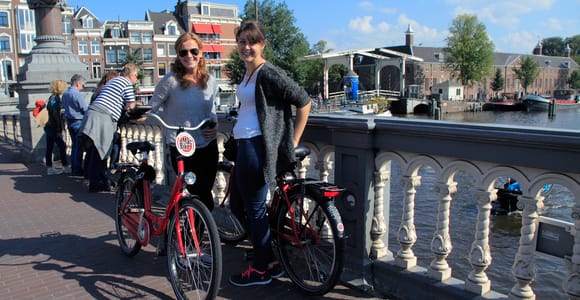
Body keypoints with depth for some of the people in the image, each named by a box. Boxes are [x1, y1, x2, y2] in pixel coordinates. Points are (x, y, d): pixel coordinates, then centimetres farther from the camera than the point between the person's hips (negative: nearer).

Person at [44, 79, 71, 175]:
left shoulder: (52, 98, 13)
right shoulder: (55, 99, -15)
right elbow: (56, 115, -19)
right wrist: (59, 129, -18)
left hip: (49, 127, 9)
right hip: (54, 128, -9)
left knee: (49, 148, 10)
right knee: (62, 146, -2)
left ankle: (49, 168, 15)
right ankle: (66, 167, 5)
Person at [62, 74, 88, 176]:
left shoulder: (65, 94, 10)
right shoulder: (77, 94, -17)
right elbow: (85, 109, -17)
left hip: (69, 121, 9)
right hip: (78, 122, -9)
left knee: (74, 145, 16)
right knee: (79, 146, -3)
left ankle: (73, 168, 21)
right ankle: (77, 170, 0)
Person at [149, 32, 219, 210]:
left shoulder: (211, 81, 4)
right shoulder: (170, 80, -9)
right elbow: (152, 108, 2)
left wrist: (214, 126, 0)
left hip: (208, 147, 5)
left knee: (204, 196, 13)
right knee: (205, 202, -6)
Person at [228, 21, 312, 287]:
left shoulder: (268, 73, -14)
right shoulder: (248, 72, 15)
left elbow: (304, 101, -16)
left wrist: (293, 141, -11)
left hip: (257, 147, -10)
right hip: (245, 145, 10)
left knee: (254, 210, 0)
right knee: (237, 205, 17)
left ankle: (262, 269, 18)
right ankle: (270, 259, 29)